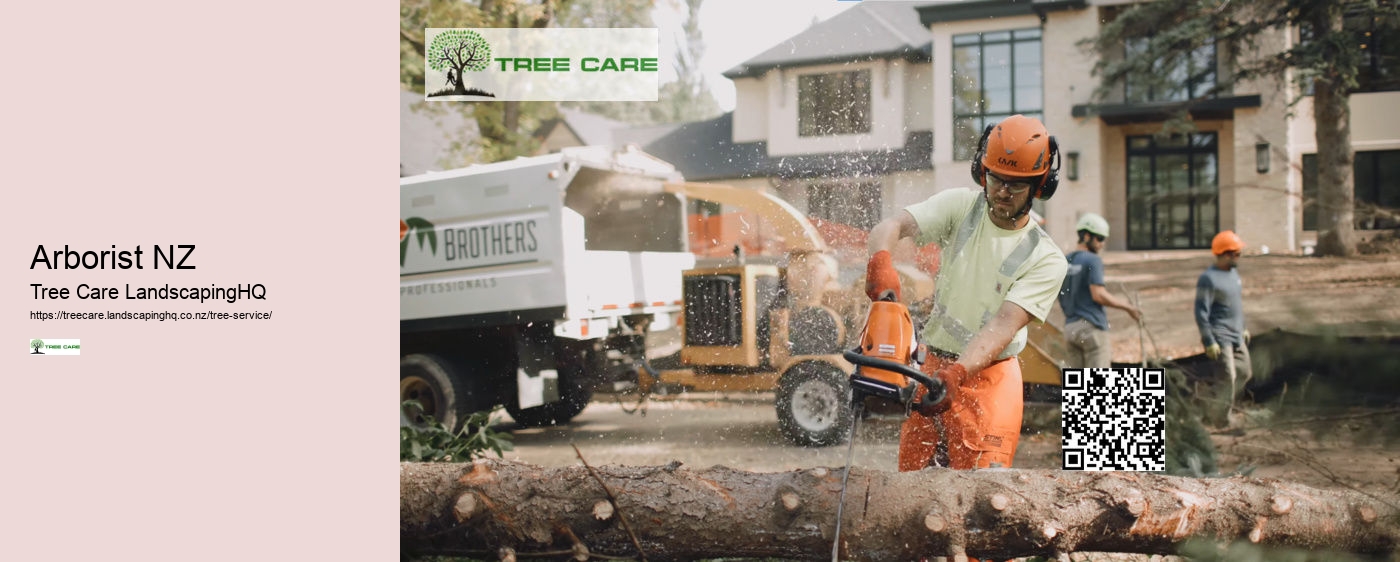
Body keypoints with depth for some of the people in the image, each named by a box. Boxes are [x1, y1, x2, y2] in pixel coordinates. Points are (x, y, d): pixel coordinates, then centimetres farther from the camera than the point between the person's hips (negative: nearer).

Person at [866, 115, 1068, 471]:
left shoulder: (1046, 260, -7)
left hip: (989, 377, -3)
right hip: (931, 368, 3)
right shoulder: (959, 207, 0)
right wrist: (881, 262, -37)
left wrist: (956, 374, -34)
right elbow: (889, 227, -13)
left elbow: (1003, 327, -18)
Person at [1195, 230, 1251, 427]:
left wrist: (1243, 328, 24)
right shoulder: (1209, 279, -18)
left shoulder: (1233, 272, 11)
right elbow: (1201, 312, -19)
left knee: (1244, 372, 15)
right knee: (1228, 378, -9)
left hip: (1237, 337, 9)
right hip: (1220, 337, -9)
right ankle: (1221, 418, 2)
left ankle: (1218, 405, 28)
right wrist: (1209, 342, -21)